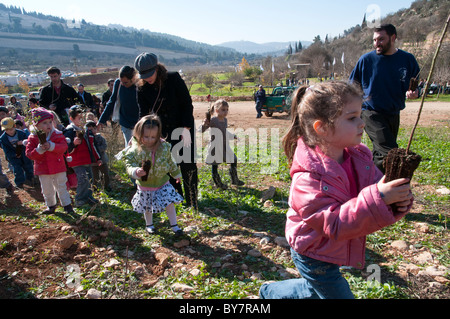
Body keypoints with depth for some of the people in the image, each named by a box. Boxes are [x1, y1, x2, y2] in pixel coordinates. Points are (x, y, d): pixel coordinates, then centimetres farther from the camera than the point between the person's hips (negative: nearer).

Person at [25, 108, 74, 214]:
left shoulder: (58, 134, -4)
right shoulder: (33, 138, -2)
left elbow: (64, 146, -17)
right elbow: (29, 153, -7)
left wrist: (51, 146, -32)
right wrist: (39, 150, -26)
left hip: (58, 167, -2)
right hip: (43, 169, 2)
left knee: (61, 187, 6)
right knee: (47, 190, 14)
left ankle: (67, 205, 16)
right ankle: (51, 206, 32)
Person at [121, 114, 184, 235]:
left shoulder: (164, 147, -9)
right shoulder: (134, 151, -19)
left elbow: (170, 162, 5)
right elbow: (129, 166, -21)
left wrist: (176, 174, 17)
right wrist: (136, 172, -44)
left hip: (163, 182, 1)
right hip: (145, 186, -1)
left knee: (170, 203, 1)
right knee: (147, 207, 17)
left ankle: (174, 225, 20)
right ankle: (149, 224, 43)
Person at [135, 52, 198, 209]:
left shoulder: (174, 79, -14)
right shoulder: (142, 89, -5)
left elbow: (187, 104, -11)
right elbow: (144, 114, -2)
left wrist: (186, 129, -15)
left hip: (183, 129, -3)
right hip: (163, 132, 3)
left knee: (188, 166, -1)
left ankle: (192, 201, 13)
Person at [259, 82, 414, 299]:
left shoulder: (359, 156, -9)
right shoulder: (309, 177, -32)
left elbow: (378, 187, -3)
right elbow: (335, 224, -34)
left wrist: (399, 201, -26)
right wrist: (376, 199, -44)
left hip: (332, 253, 7)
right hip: (314, 259, -7)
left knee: (315, 290, 27)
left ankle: (269, 291, 51)